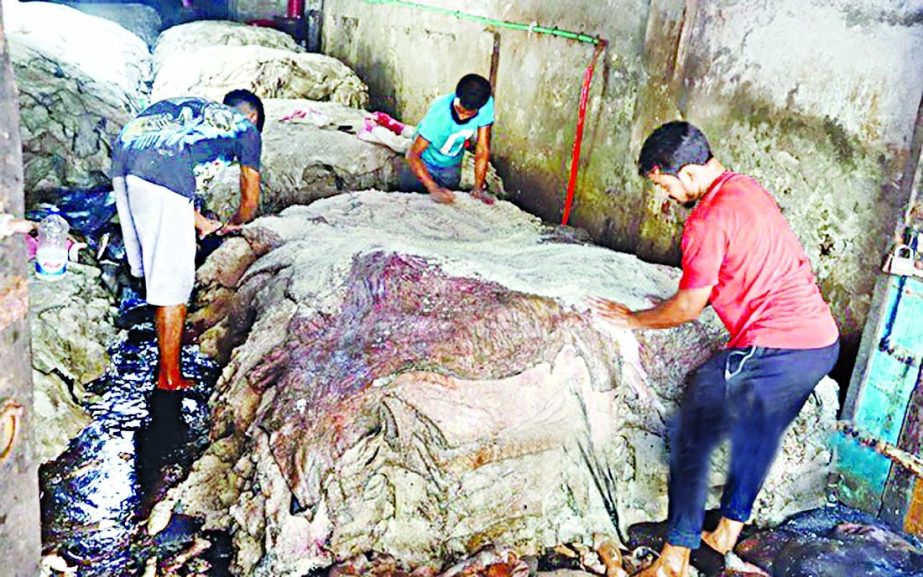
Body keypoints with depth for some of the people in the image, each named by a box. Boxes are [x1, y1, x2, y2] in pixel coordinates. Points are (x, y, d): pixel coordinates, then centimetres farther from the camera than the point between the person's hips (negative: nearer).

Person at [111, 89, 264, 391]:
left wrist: (200, 222, 48)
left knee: (153, 265, 24)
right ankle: (169, 377, 13)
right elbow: (250, 201, 27)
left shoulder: (191, 104, 37)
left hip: (122, 157, 7)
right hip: (160, 171, -7)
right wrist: (234, 223, 49)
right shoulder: (246, 129, 22)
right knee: (172, 282, 3)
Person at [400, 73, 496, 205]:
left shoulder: (487, 104, -31)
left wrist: (478, 188, -28)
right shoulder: (439, 112, -38)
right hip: (426, 161, -3)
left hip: (452, 165, 3)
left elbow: (482, 149, -22)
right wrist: (433, 188, -48)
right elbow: (413, 154, -37)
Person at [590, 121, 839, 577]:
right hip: (824, 340, 10)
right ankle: (728, 531, 40)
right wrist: (680, 303, 25)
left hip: (774, 348, -10)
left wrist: (634, 319, 8)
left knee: (691, 439, 2)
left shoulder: (707, 221, -15)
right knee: (759, 436, 25)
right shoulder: (748, 189, 13)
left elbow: (688, 308, -8)